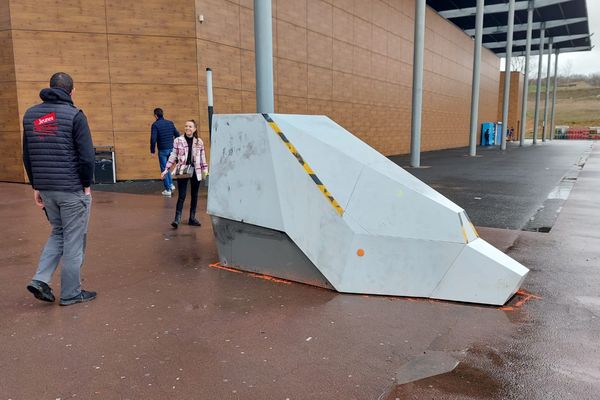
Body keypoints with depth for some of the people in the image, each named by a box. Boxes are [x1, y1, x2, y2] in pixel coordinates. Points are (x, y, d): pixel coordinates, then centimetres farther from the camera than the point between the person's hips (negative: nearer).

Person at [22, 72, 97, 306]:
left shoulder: (30, 115, 9)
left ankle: (40, 280, 12)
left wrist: (36, 186, 16)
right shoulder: (74, 115, -10)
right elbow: (86, 156, -15)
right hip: (72, 189, -6)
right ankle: (70, 294, 13)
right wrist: (87, 185, -4)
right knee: (73, 240, 4)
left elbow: (27, 156, 11)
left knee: (58, 233, 23)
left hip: (46, 189, 6)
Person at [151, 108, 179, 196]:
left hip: (162, 150, -5)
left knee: (164, 169, 4)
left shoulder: (155, 124, -9)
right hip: (171, 149, 5)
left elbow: (153, 139, -16)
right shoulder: (170, 123, 6)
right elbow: (177, 135, 6)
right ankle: (171, 184, 21)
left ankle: (168, 190, 6)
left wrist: (152, 151, -7)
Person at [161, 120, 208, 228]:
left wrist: (205, 169, 4)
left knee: (194, 195, 9)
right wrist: (166, 169, -1)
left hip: (195, 171, 3)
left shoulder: (199, 142, 4)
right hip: (182, 171, -2)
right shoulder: (178, 140, -1)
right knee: (182, 195, -7)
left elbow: (202, 157, 10)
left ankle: (192, 218, 20)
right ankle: (177, 219, -4)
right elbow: (173, 156, 1)